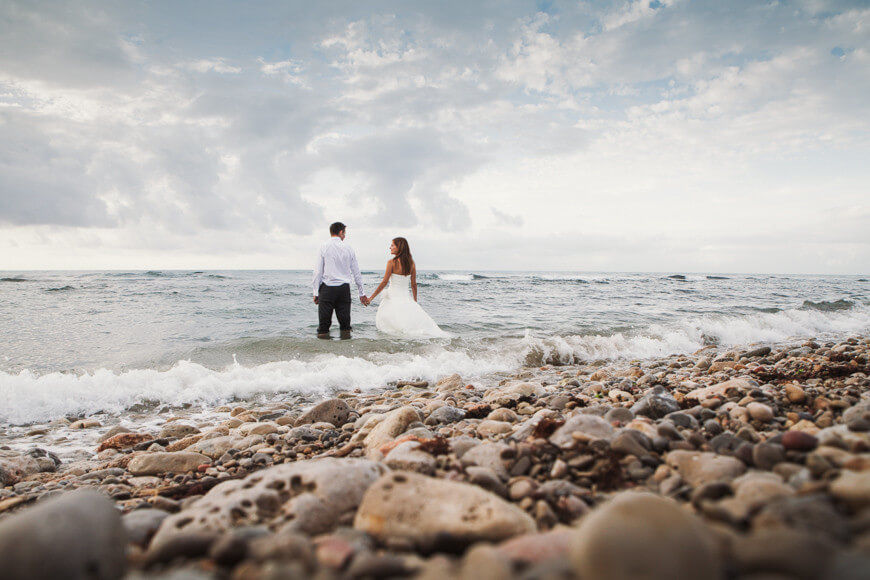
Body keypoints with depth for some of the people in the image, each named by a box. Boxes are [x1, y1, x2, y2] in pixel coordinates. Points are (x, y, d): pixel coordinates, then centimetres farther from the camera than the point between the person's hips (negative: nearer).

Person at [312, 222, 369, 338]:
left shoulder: (324, 247, -1)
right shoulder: (348, 248, 5)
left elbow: (318, 272, -4)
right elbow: (356, 273, 9)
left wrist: (316, 292, 1)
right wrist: (362, 293, 16)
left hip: (327, 288, -2)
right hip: (344, 288, 2)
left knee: (324, 320, 2)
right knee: (344, 319, 8)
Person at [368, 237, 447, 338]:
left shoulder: (392, 262, -10)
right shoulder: (411, 263, 5)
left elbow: (384, 282, -10)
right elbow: (414, 284, 9)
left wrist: (371, 297, -4)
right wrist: (415, 301, 19)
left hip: (393, 297, -5)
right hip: (406, 297, 5)